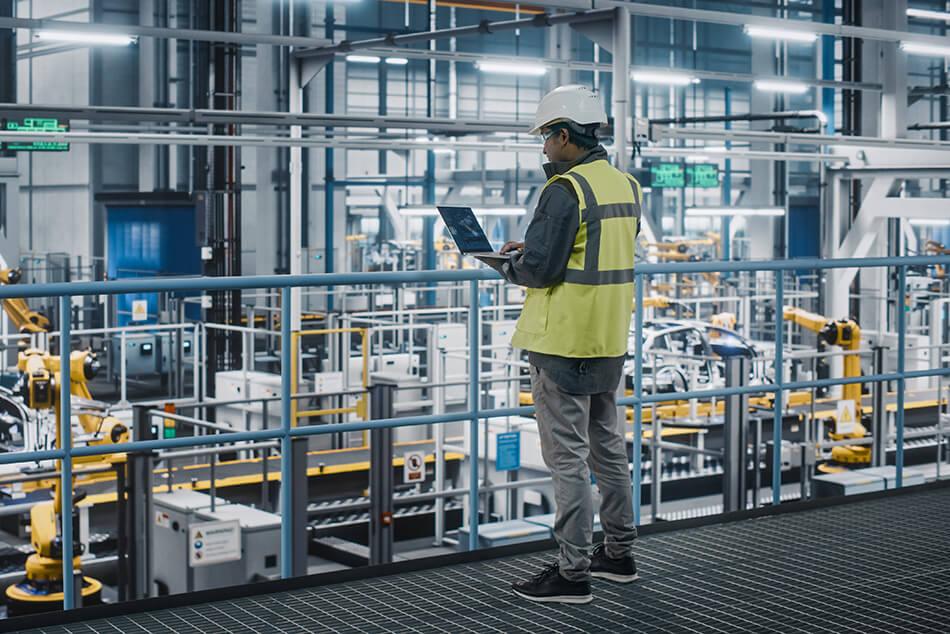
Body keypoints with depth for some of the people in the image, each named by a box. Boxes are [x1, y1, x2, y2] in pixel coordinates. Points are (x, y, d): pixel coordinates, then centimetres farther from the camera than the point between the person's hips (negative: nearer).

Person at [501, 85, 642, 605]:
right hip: (609, 341, 9)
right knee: (608, 448, 18)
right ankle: (618, 553, 28)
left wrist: (511, 265, 0)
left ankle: (572, 572, 3)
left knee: (568, 458, -2)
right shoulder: (625, 185, 10)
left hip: (564, 342, -9)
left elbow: (540, 268, -21)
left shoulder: (565, 190, -17)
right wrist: (532, 251, 14)